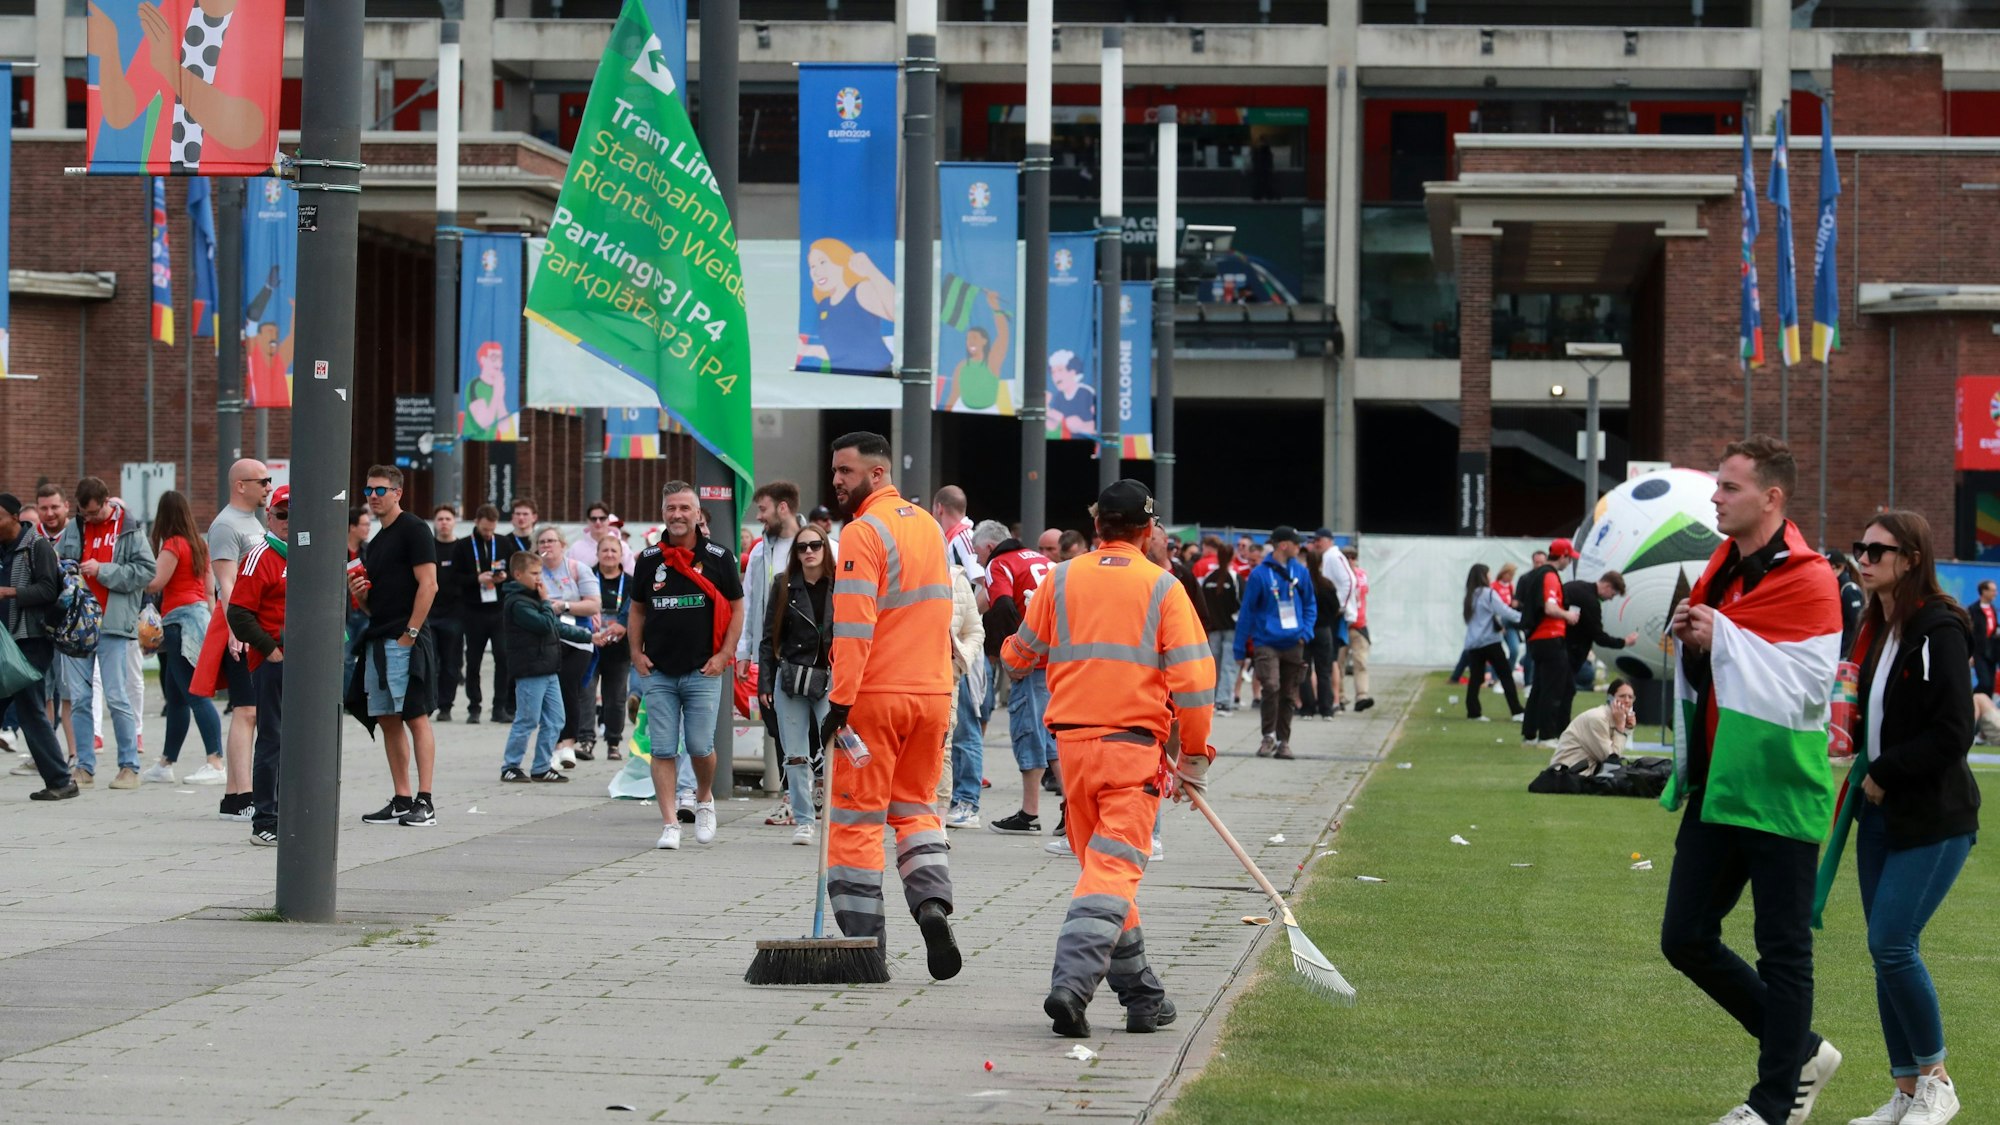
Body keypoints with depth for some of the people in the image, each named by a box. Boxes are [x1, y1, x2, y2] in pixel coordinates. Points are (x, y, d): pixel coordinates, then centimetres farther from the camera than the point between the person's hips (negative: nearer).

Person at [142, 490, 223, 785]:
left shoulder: (173, 545, -11)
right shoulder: (198, 544, 14)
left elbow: (155, 583, -16)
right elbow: (209, 587, 18)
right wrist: (210, 612, 24)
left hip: (180, 619, -9)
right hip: (199, 613, 9)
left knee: (194, 694, -13)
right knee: (175, 697, 14)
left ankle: (216, 763, -20)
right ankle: (165, 764, 20)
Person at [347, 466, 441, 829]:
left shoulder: (413, 530, -6)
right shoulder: (375, 543, 21)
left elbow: (428, 585, -14)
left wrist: (410, 633, -17)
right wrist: (358, 592, 4)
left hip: (405, 642, -9)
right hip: (377, 642, 9)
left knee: (415, 716, -10)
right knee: (388, 720, 8)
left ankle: (424, 802, -12)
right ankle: (401, 801, 11)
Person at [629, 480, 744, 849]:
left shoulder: (718, 557, 2)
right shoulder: (649, 559, 8)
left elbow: (736, 609, 6)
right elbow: (637, 609, 17)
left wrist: (723, 656, -3)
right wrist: (636, 654, 6)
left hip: (702, 671, -2)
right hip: (657, 672, 2)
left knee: (700, 746, -4)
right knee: (663, 750, -2)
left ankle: (704, 799, 25)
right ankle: (670, 823, 1)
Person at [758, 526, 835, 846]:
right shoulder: (783, 585, 7)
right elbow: (769, 637, 9)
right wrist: (764, 683, 4)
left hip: (830, 679, -2)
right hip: (790, 680, 2)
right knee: (795, 756, 2)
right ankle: (803, 820, 10)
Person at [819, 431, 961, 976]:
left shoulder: (864, 532, -12)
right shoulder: (928, 525, 13)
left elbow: (854, 625, -18)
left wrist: (840, 702, -18)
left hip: (876, 693, -7)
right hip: (932, 690, 7)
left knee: (857, 816, 1)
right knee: (914, 806, 18)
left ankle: (865, 940, 0)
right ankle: (933, 903, -4)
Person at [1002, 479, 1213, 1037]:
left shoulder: (1062, 579, 5)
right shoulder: (1163, 587, -2)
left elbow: (1018, 659, 14)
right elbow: (1193, 678, -7)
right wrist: (1195, 755, 2)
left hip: (1073, 740, 3)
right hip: (1136, 743, -3)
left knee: (1102, 862, 15)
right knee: (1115, 870, -7)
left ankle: (1141, 995, 20)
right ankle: (1073, 981, -25)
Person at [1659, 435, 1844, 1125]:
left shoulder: (1806, 579, -13)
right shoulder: (1722, 569, 11)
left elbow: (1808, 686, -22)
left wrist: (1722, 638, -19)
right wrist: (1690, 639, -1)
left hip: (1777, 792, -9)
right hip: (1716, 785, 9)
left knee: (1783, 951, 2)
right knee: (1685, 938, 10)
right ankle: (1802, 1052, 24)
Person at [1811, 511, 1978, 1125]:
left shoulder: (1939, 632, -14)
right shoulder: (1875, 631, 11)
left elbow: (1953, 733, -19)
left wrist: (1885, 774, -14)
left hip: (1934, 820, -8)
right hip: (1880, 817, 8)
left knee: (1892, 943, -13)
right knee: (1886, 951, 6)